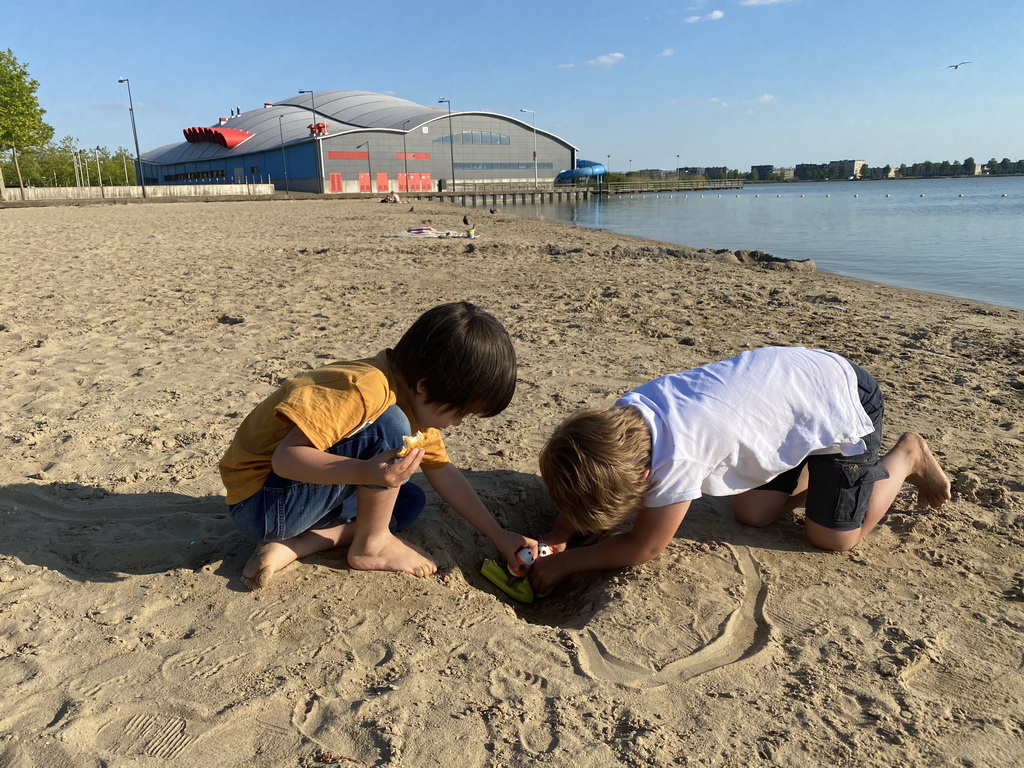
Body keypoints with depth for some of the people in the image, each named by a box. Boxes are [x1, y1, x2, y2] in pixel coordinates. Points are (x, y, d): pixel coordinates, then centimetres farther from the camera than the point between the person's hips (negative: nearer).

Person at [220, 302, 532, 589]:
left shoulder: (415, 401, 3)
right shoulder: (365, 389, -27)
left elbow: (443, 470, 8)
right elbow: (285, 457, -31)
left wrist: (499, 535, 7)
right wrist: (367, 472, -45)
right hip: (261, 503, -10)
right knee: (390, 427, -24)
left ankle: (288, 547, -3)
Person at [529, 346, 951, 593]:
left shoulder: (675, 455, -37)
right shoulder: (624, 413, -17)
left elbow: (644, 547, -21)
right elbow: (592, 482, -1)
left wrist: (562, 563, -15)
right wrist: (560, 533, -16)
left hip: (844, 400, -7)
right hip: (797, 378, 7)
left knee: (833, 536, 2)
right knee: (753, 514, 8)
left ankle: (906, 457, 22)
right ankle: (818, 470, 28)